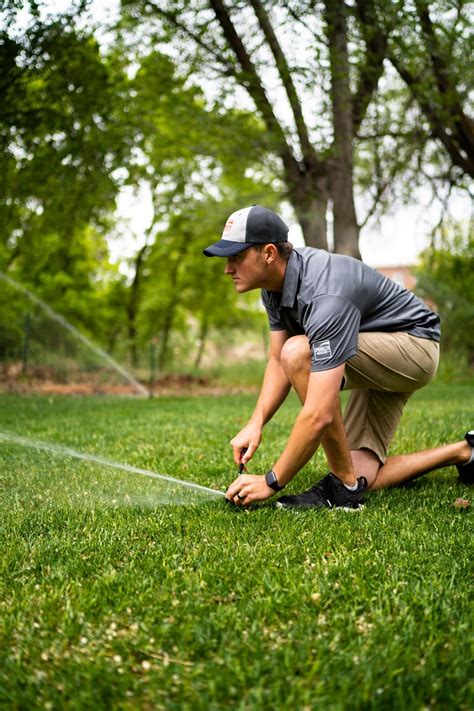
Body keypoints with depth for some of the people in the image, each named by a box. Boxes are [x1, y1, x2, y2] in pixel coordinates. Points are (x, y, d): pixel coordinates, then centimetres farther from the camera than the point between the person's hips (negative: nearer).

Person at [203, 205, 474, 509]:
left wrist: (271, 482, -31)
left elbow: (319, 415, -39)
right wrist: (256, 423, -13)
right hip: (380, 363, 9)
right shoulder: (275, 282, -7)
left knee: (298, 352, -32)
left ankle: (344, 485, -21)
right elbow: (278, 362, 3)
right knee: (361, 477, -1)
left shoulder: (325, 295, -36)